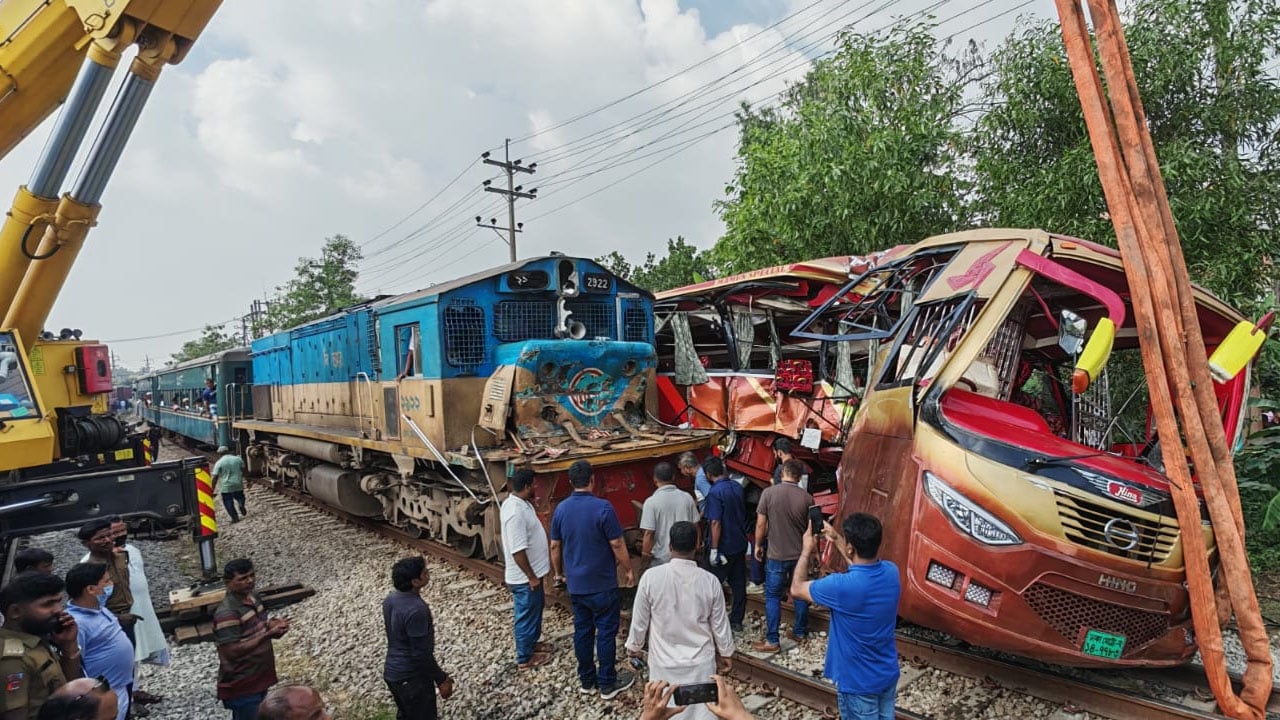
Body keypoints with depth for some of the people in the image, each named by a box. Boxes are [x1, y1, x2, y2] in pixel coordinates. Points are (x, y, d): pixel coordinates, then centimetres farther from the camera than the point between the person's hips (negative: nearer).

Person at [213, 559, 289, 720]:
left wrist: (273, 625, -7)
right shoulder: (227, 613, -25)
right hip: (241, 686, -9)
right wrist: (268, 633, -30)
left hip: (257, 679, 9)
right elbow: (232, 651, -28)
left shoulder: (251, 598, 2)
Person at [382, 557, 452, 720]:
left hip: (392, 672, 8)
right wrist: (441, 679, -13)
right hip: (412, 677, -8)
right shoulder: (416, 610, -30)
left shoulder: (390, 599, -2)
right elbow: (421, 653, -25)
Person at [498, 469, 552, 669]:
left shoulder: (520, 502, 2)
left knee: (536, 609, 26)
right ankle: (525, 658, 26)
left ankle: (532, 643, 45)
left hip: (531, 573, 10)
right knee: (527, 616, 8)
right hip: (524, 578, -10)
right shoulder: (515, 512, -30)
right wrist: (531, 577, -22)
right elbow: (518, 551, -29)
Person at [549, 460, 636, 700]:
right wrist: (629, 570, 0)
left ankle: (586, 681, 27)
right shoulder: (602, 507, -19)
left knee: (582, 631, 16)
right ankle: (607, 683, 19)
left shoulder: (561, 508, -3)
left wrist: (559, 572, 21)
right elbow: (617, 544, -15)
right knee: (606, 632, 8)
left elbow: (555, 546, 6)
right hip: (602, 584, -5)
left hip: (575, 584, 5)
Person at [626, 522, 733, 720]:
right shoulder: (710, 581, -14)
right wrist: (727, 652, 14)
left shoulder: (651, 577, -18)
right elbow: (720, 624, -3)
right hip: (700, 661, 1)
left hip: (664, 662, 0)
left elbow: (639, 620, -7)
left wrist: (633, 647, 11)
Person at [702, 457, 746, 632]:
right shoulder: (737, 486, 2)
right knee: (739, 584, 14)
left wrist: (714, 550, -18)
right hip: (740, 543, 7)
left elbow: (716, 523, -22)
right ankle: (737, 620, 24)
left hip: (724, 547, -7)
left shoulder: (715, 492, -20)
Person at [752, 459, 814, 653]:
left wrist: (758, 545, 6)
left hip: (777, 555, -3)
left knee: (773, 597, 6)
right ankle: (800, 633, 31)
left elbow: (761, 524, -10)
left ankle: (772, 641, 8)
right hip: (801, 555, 3)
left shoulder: (768, 493, -13)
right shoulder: (807, 497, -7)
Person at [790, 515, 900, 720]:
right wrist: (837, 539, 15)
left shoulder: (842, 586, -32)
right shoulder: (891, 571, -13)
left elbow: (796, 589, -14)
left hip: (859, 682, -6)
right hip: (888, 674, 6)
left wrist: (807, 550, -2)